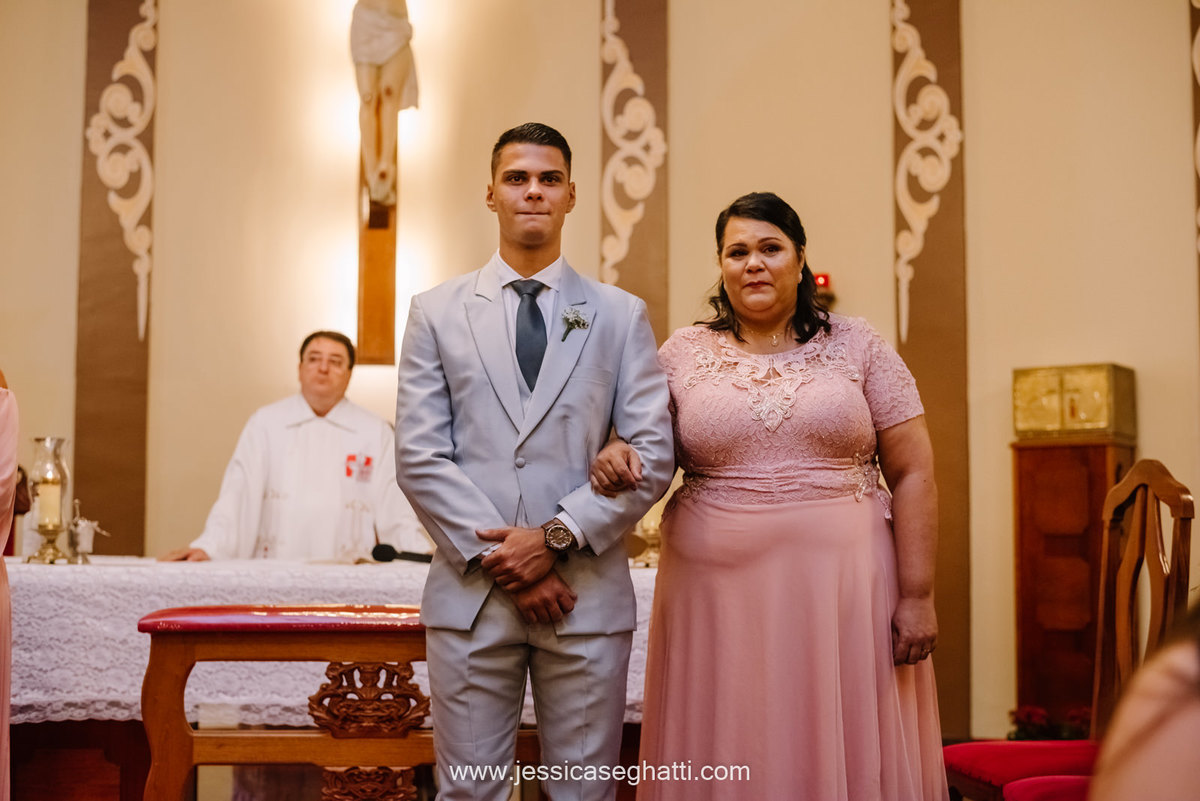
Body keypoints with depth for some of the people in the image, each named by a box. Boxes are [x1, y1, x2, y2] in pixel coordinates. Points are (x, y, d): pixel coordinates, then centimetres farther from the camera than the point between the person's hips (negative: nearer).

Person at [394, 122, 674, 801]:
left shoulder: (622, 316, 8)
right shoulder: (437, 313, 7)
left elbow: (653, 454, 0)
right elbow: (420, 457, 0)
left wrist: (556, 538, -11)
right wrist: (499, 560, -9)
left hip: (589, 591, 0)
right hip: (471, 593, 0)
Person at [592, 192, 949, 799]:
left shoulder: (856, 346, 5)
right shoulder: (684, 353, 8)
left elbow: (913, 475, 2)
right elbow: (644, 447, 16)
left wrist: (917, 596, -5)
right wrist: (616, 456, -9)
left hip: (842, 586, -1)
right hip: (719, 590, 1)